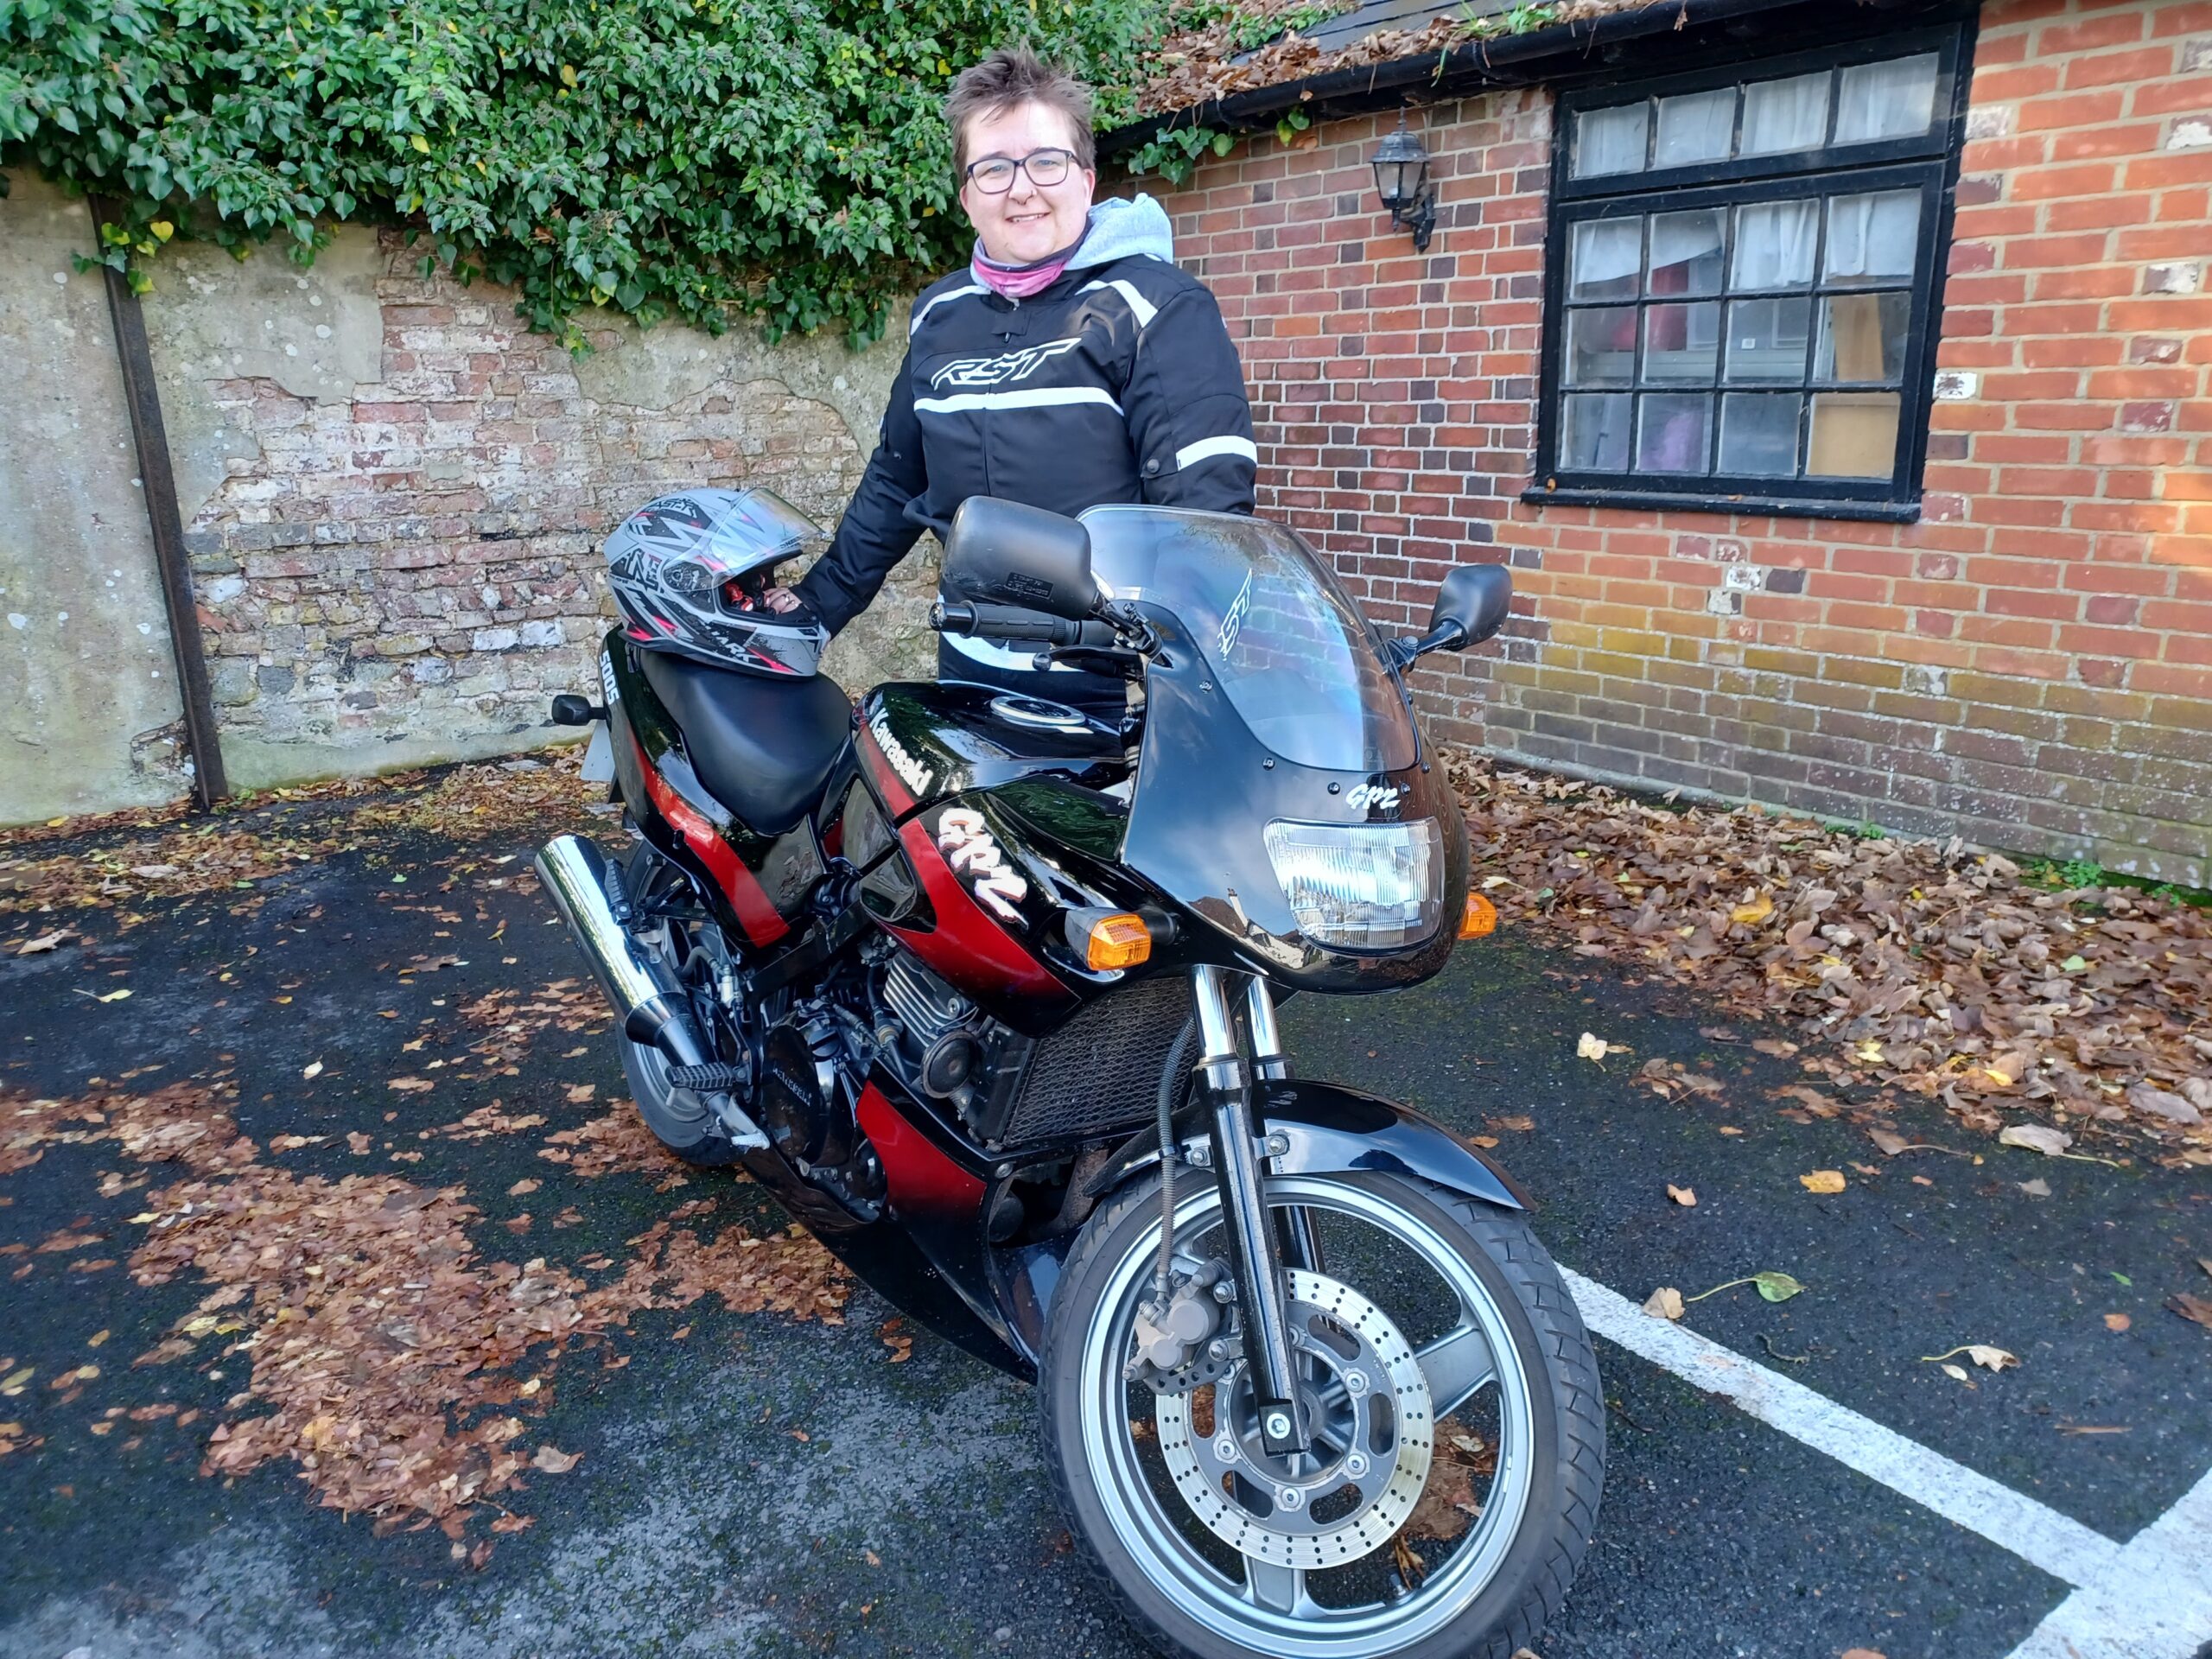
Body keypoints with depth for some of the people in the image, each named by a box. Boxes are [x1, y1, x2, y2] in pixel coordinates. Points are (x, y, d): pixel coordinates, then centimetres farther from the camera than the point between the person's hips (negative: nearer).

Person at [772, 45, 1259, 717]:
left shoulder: (1159, 308, -8)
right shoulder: (939, 315, 10)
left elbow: (1208, 501, -17)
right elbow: (896, 479, 21)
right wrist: (820, 600, 20)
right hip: (970, 671, 6)